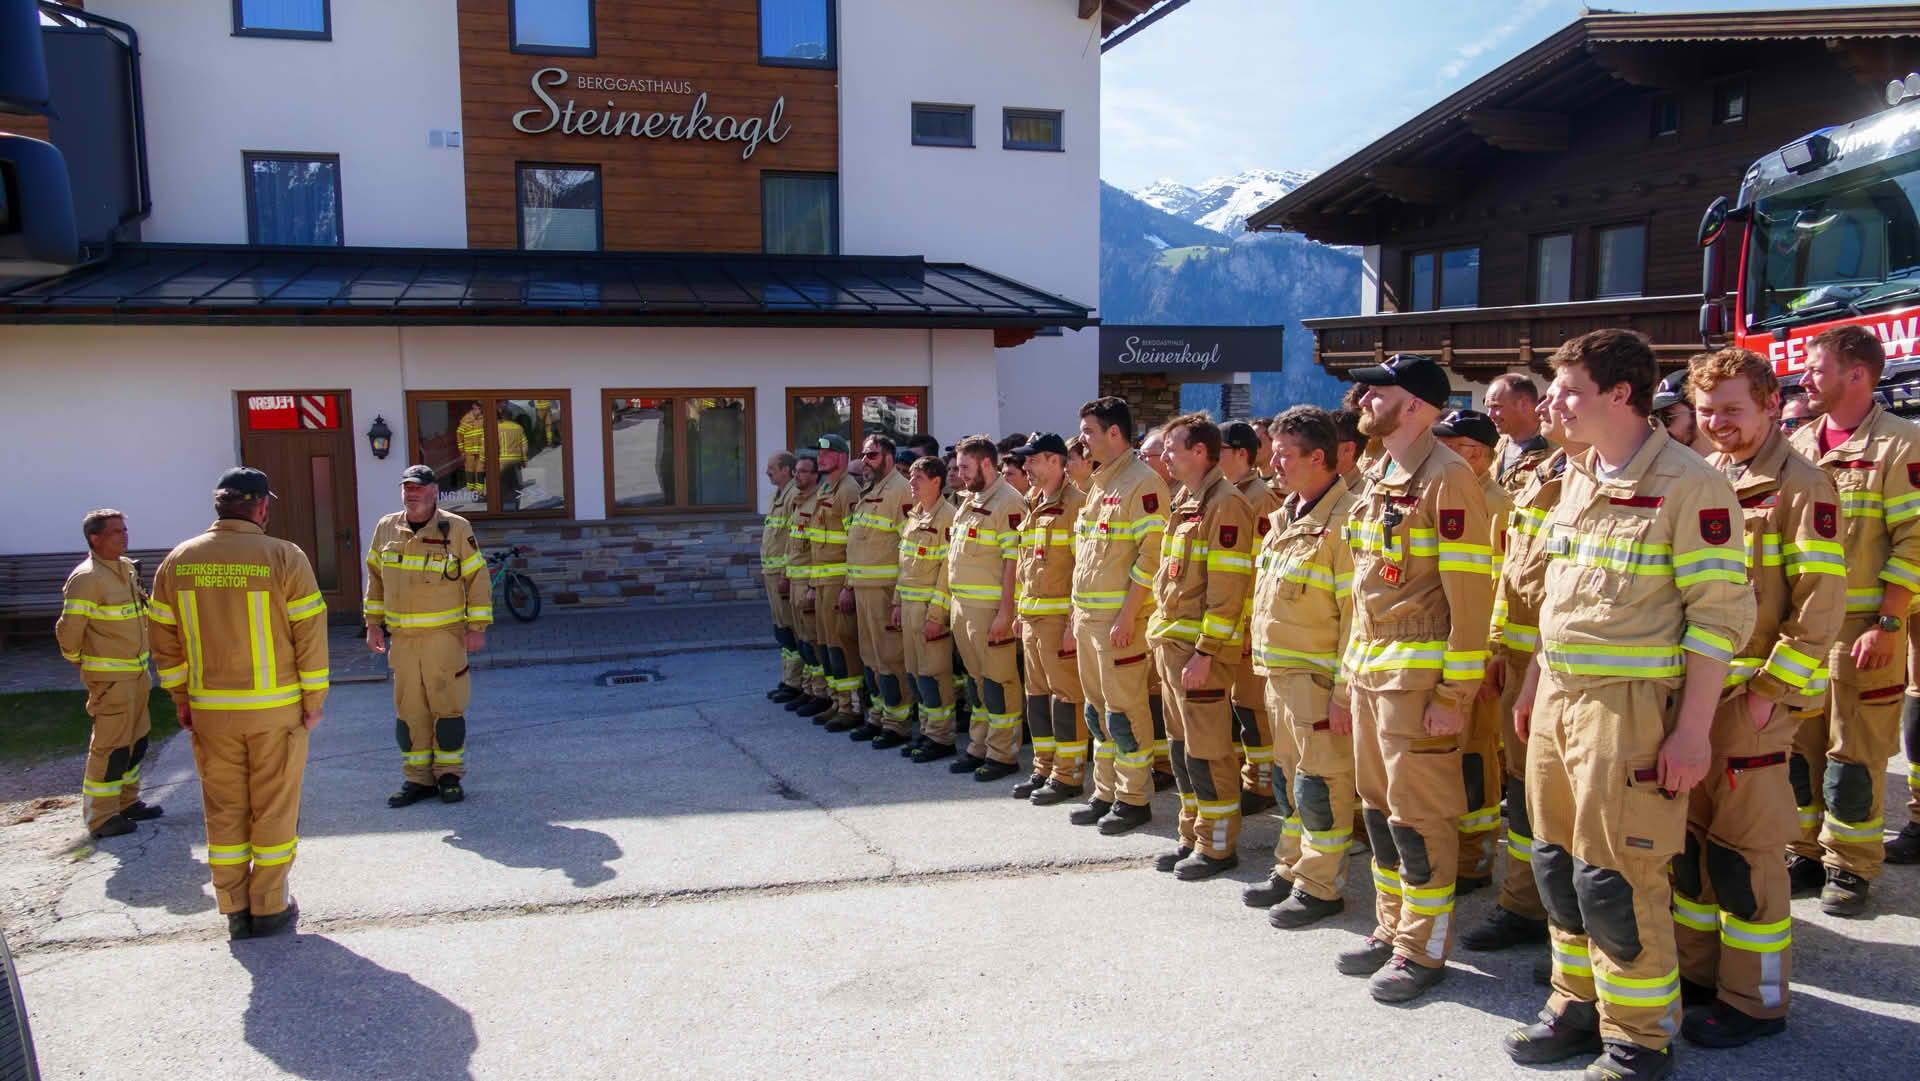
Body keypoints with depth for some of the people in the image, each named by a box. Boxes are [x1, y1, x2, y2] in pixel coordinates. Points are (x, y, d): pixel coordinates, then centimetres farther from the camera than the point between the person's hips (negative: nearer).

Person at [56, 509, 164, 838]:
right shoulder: (87, 579, -19)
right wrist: (80, 662, -1)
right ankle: (100, 816, 6)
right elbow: (68, 631, -17)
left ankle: (127, 801, 30)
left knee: (137, 739, 17)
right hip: (109, 678, -9)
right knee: (111, 744, -3)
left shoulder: (128, 568, 8)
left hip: (136, 672, 9)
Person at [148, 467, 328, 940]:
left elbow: (165, 637, 6)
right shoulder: (284, 557, -12)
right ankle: (269, 908, 16)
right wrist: (314, 698, -1)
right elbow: (309, 633, -11)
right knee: (273, 808, 9)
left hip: (209, 709, 3)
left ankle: (234, 910, 21)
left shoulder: (178, 560, 1)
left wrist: (180, 697, 15)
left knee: (223, 810, 14)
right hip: (275, 708, -3)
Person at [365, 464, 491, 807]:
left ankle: (449, 776, 12)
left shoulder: (456, 528, -5)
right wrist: (373, 623, 13)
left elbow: (477, 578, -2)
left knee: (447, 707, 1)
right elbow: (375, 577, 17)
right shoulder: (386, 528, 7)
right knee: (409, 710, 7)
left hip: (446, 636, -4)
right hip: (402, 638, 4)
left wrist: (477, 627, -5)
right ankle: (417, 779, 16)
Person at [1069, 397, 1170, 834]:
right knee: (1097, 708, 14)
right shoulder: (1099, 483, 17)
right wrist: (1078, 613, 18)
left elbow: (1151, 555, -18)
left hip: (1119, 617, -9)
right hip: (1088, 615, 9)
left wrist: (1127, 615, -20)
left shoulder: (1143, 482, -12)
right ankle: (1105, 793, 23)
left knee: (1124, 709, -2)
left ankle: (1135, 799, 8)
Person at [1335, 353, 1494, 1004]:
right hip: (1369, 673, 9)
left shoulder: (1446, 480, -13)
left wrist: (1454, 694, -19)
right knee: (1378, 808, 15)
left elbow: (1470, 597, -17)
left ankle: (1423, 950, 13)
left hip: (1419, 675, -9)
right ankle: (1391, 930, 28)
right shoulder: (1377, 480, 14)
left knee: (1419, 816, 0)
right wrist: (1348, 677, 18)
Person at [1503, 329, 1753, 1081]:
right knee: (1558, 863, 14)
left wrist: (1693, 729, -16)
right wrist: (1534, 684, 20)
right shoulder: (1577, 478, 13)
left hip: (1631, 707, -8)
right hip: (1559, 700, 8)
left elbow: (1721, 613, -14)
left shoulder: (1688, 484, -12)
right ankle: (1579, 1004, 31)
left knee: (1615, 879, -2)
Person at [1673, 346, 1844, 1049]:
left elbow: (1821, 603, -13)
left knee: (1744, 848, 0)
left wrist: (1771, 689, -16)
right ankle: (1697, 971, 27)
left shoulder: (1800, 487, -9)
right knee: (1689, 835, 13)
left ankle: (1755, 999, 13)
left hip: (1753, 696, -7)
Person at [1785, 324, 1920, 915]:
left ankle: (1851, 866, 14)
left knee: (1855, 752, 1)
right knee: (1798, 744, 11)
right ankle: (1805, 851, 24)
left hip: (1862, 628, -6)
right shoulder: (1800, 444, 11)